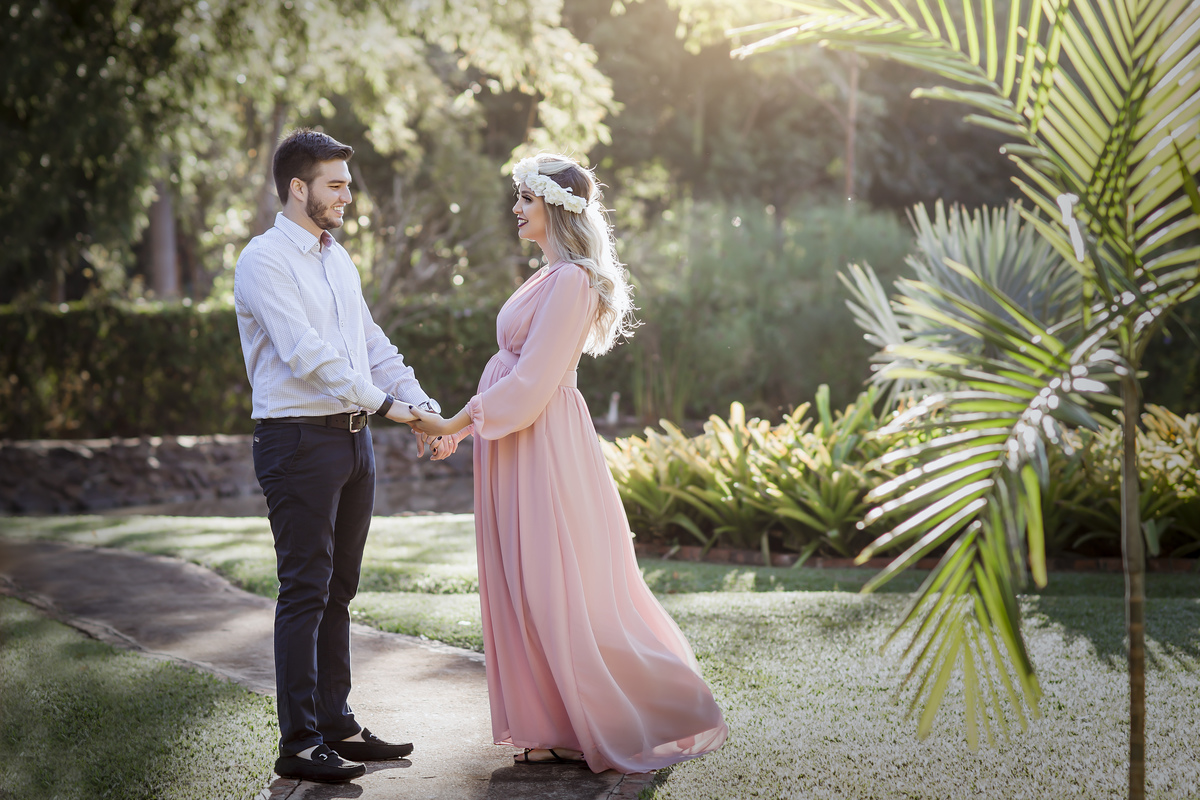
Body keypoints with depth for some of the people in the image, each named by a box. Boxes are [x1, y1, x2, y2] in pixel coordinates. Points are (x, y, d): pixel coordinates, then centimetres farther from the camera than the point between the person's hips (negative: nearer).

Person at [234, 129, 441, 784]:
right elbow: (307, 355, -19)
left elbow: (373, 345, 15)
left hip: (353, 436, 8)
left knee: (338, 590, 13)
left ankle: (336, 725, 21)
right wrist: (384, 403, -20)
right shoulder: (264, 260, -9)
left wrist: (424, 406, 2)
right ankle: (299, 744, -1)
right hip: (298, 440, -8)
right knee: (305, 592, -6)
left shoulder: (338, 258, 17)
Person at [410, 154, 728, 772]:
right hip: (521, 446, 10)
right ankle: (561, 727, 19)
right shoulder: (552, 277, 14)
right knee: (532, 589, 11)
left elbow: (532, 382, -19)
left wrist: (455, 421, -14)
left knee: (558, 592, -3)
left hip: (544, 448, -10)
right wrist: (462, 424, 17)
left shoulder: (571, 280, -16)